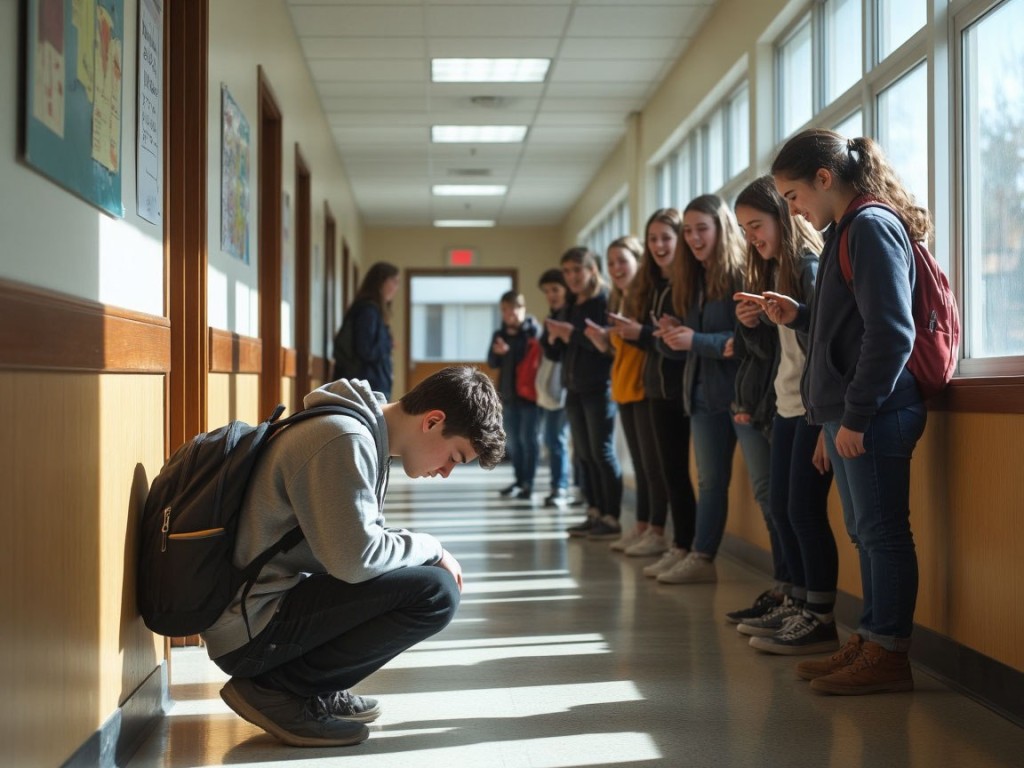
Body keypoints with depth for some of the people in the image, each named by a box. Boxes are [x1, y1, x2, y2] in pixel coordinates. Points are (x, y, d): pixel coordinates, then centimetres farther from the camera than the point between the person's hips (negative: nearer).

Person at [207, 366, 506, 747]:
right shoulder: (345, 440, -20)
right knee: (436, 592, -19)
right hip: (252, 629, -10)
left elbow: (356, 539, 18)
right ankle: (276, 688, -8)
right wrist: (433, 550, -8)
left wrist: (430, 554, 4)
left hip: (277, 599, 10)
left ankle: (314, 693, 11)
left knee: (424, 574, 18)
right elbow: (355, 559, -25)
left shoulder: (366, 433, 11)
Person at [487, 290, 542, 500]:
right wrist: (497, 353, -13)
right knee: (512, 440, 12)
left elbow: (536, 359, -15)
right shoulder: (500, 334, 9)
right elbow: (492, 363, 7)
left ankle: (529, 483, 0)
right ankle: (519, 480, 22)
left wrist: (509, 350, -13)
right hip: (508, 394, 6)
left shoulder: (533, 331, -8)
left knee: (527, 438, -3)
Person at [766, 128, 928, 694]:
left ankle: (889, 654, 4)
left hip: (873, 414, -10)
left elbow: (890, 331, -20)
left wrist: (856, 414, -19)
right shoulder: (845, 232, 18)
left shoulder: (871, 226, -12)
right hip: (847, 414, 10)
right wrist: (799, 316, 6)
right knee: (866, 533, 14)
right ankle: (870, 641, 22)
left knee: (882, 532, -3)